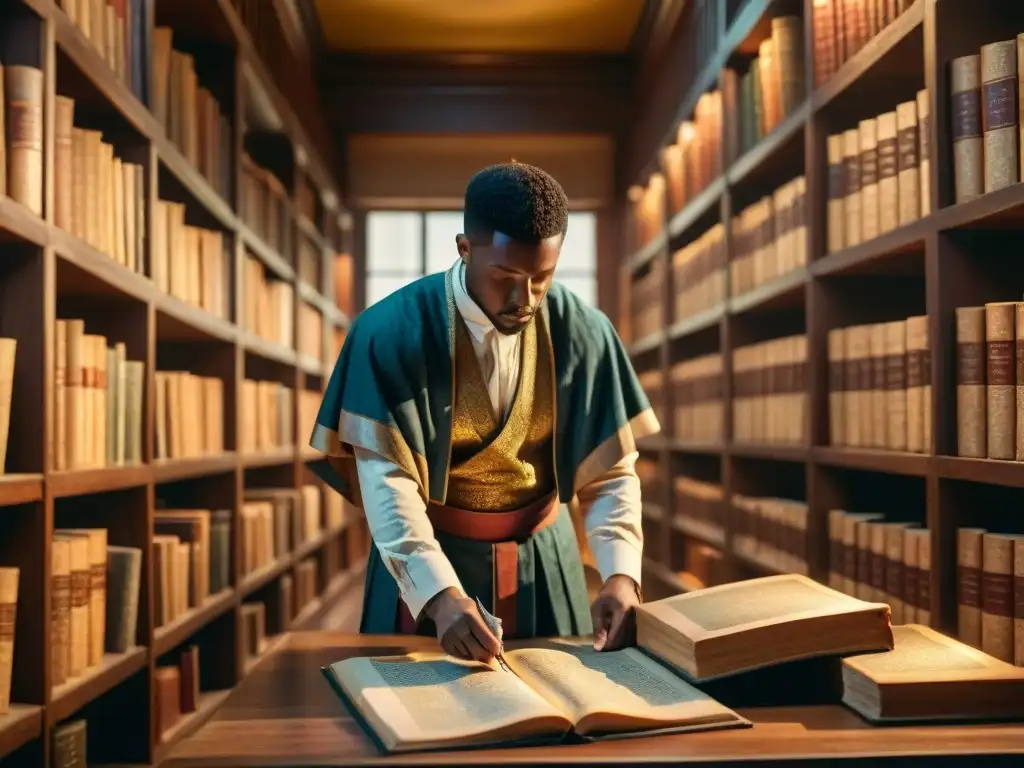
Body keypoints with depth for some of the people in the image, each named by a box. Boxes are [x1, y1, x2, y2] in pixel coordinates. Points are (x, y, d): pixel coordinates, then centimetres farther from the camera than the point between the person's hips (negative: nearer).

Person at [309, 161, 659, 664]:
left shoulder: (582, 333, -10)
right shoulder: (392, 331, -19)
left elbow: (609, 473, -6)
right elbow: (387, 481, -22)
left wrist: (621, 573, -22)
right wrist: (440, 594, -35)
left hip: (542, 558, 3)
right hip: (427, 556, -2)